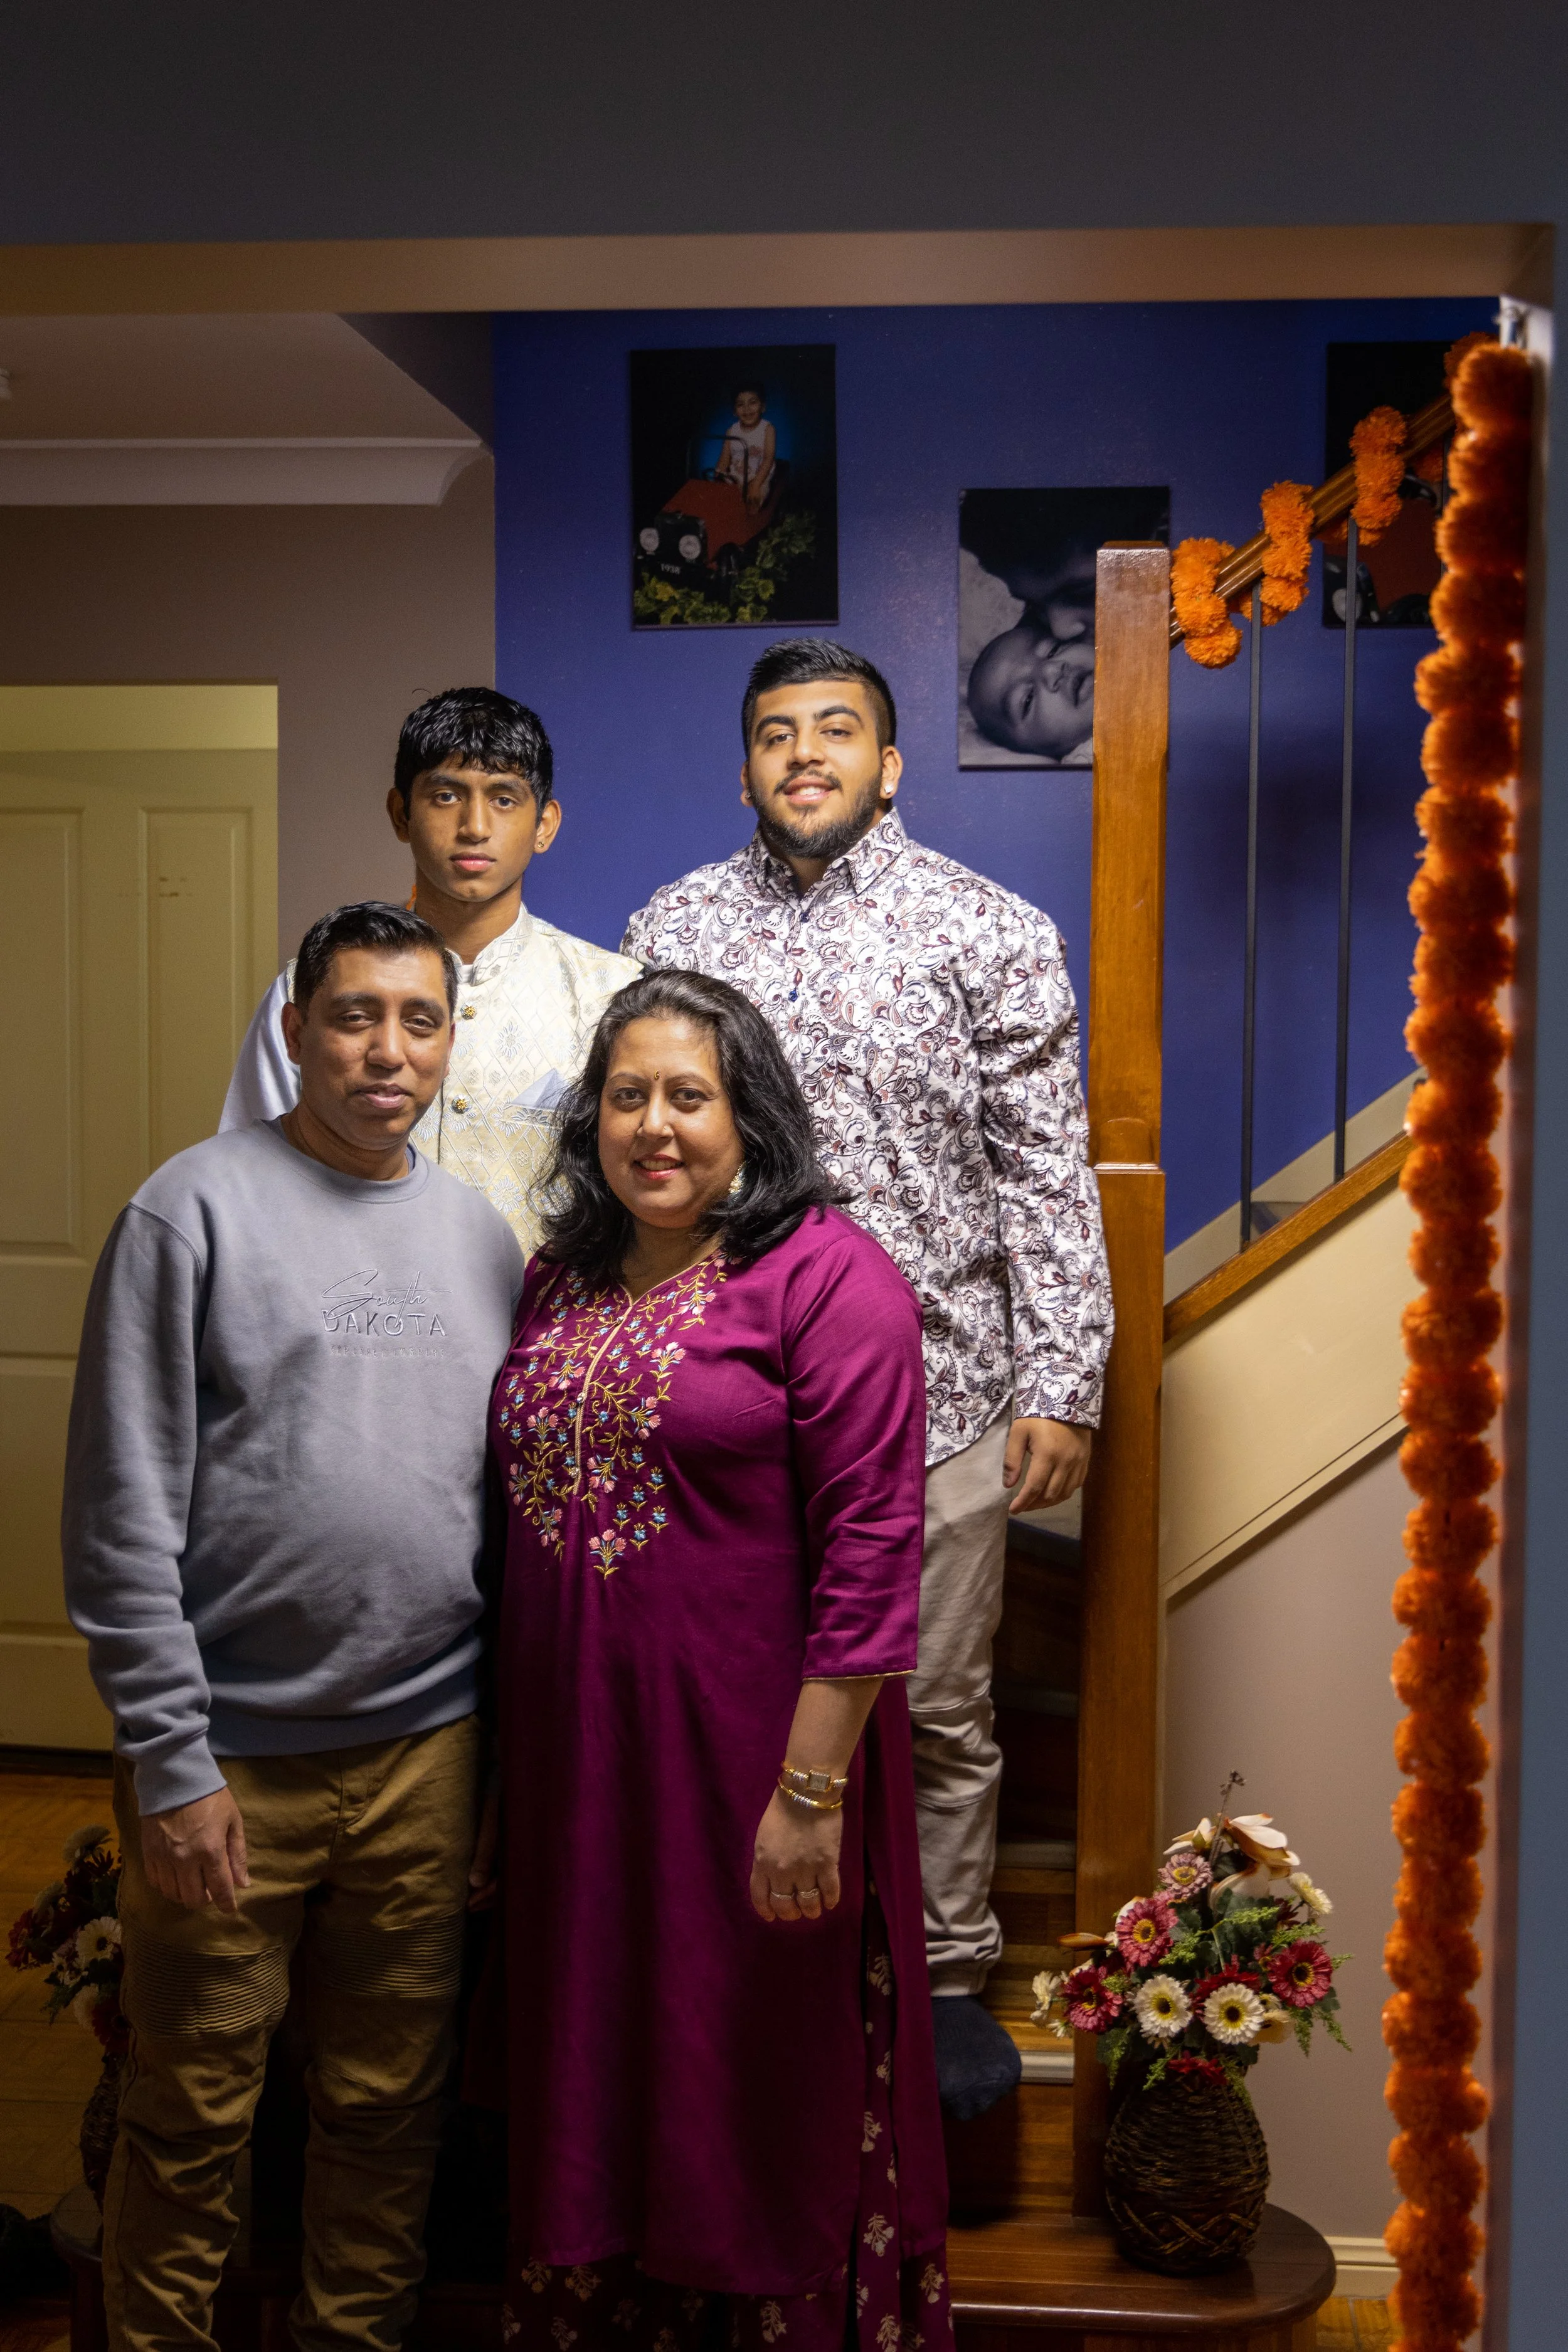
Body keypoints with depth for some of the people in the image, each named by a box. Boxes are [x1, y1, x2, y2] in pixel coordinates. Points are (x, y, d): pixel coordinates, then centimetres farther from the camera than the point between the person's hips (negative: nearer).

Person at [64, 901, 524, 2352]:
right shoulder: (198, 1209, -7)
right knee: (192, 2121, 10)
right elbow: (122, 1515, -9)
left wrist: (508, 1735, 11)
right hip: (231, 1756, -4)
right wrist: (170, 1758, -12)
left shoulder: (480, 1234, 9)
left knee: (393, 2106, 16)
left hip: (426, 1749, 4)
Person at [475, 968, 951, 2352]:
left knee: (762, 2106, 8)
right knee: (593, 2095, 17)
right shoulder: (561, 1280, 11)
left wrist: (812, 1790, -18)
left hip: (747, 1774, -6)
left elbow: (870, 1551, -15)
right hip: (576, 1775, 6)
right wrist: (509, 1781, 14)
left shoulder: (825, 1277, -10)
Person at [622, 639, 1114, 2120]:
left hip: (939, 1395, -2)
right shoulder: (674, 930, 5)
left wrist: (1062, 1384, -7)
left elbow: (1045, 1173, -3)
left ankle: (951, 1975, 29)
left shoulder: (990, 931, -2)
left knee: (939, 1711, 10)